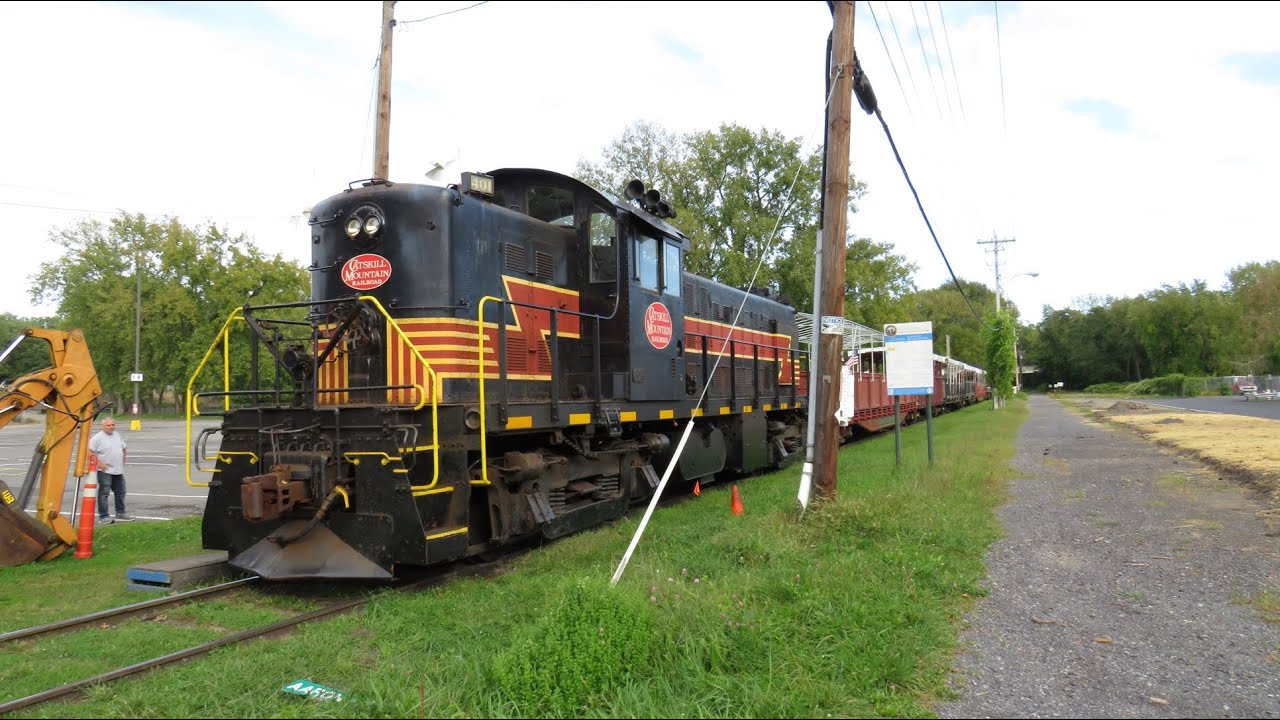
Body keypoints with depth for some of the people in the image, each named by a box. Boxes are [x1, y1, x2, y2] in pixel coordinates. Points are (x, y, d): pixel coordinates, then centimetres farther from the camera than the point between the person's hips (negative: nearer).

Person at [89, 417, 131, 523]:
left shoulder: (118, 436, 13)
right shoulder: (97, 438, -10)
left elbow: (123, 449, 25)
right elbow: (91, 452, -16)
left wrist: (123, 462, 15)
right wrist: (99, 463, -19)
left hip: (119, 471, 7)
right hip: (105, 471, -7)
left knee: (120, 492, 13)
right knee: (104, 493, -5)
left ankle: (120, 513, 23)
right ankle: (103, 516, -2)